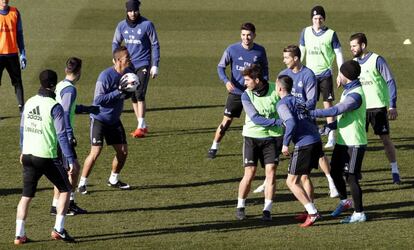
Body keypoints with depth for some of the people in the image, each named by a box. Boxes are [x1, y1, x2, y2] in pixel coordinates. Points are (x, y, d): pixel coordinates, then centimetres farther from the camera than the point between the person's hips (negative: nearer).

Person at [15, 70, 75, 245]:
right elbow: (61, 136, -15)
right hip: (47, 157, -6)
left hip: (28, 156, 6)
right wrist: (70, 160, -12)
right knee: (65, 190, 10)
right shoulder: (54, 107, -13)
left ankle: (19, 235, 7)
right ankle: (58, 229, 2)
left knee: (26, 196, 11)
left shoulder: (29, 102, 6)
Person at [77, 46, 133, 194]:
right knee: (95, 152, -13)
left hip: (114, 120, 7)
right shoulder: (106, 76, -23)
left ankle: (113, 180, 27)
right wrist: (118, 92, -29)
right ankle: (82, 184, -1)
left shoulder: (127, 73, -1)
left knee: (123, 151, 6)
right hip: (99, 119, -7)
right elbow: (98, 100, -25)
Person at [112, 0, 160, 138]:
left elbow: (155, 45, -3)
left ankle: (140, 127, -16)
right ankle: (143, 126, 17)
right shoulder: (121, 26, 3)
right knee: (133, 96, 7)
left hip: (143, 64, -5)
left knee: (139, 94, -16)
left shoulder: (147, 25, -8)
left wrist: (155, 65, -7)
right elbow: (115, 43, 15)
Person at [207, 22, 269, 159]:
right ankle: (214, 147, 17)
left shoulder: (260, 51, -4)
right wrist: (226, 81, -18)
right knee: (226, 122, 2)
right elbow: (220, 67, -1)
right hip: (235, 92, -1)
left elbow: (264, 69, 12)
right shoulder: (232, 49, -10)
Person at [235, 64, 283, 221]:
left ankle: (267, 210, 4)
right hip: (252, 136, -1)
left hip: (273, 136, 1)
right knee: (249, 174, -2)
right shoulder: (246, 95, -11)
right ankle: (240, 207, 16)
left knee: (271, 172, -5)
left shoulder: (276, 90, -10)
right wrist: (278, 122, -30)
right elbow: (256, 119, -20)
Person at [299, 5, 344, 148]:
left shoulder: (330, 34, -3)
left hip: (325, 74, -3)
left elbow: (339, 54, -1)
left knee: (328, 104, -4)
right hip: (310, 73, 3)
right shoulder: (306, 32, 5)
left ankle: (331, 138, -1)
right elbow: (301, 52, 14)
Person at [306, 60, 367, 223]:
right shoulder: (348, 91, 12)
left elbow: (336, 111, -30)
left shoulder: (355, 95, -22)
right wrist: (331, 126, 12)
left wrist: (311, 113, -28)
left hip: (354, 144, -10)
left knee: (351, 177, -4)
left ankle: (359, 213, 5)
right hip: (342, 141, 10)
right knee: (335, 172, 19)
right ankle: (345, 201, 41)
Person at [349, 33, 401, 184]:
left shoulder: (377, 60, -11)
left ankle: (395, 171, 9)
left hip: (378, 107, -5)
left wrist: (392, 106, -17)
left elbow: (390, 82, -11)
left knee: (385, 139, 0)